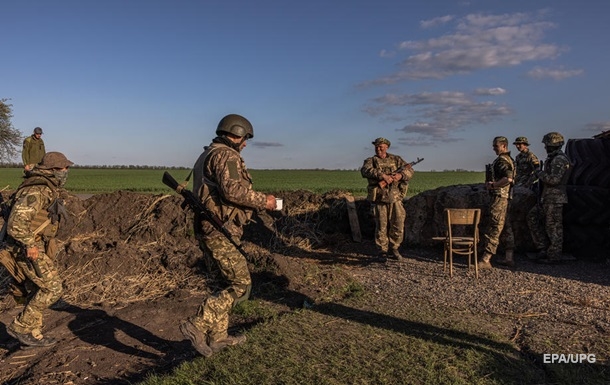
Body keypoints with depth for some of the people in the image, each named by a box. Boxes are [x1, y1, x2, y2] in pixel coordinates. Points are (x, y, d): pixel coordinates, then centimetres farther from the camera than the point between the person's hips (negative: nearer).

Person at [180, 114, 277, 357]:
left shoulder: (208, 155, 22)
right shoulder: (226, 155, -10)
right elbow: (233, 190, -24)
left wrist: (256, 205, 20)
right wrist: (263, 202, -12)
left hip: (209, 230, 10)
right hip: (220, 232, -10)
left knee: (231, 282, 17)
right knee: (241, 285, -5)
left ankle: (217, 336, 22)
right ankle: (197, 326, -7)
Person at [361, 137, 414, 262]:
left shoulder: (396, 159, 12)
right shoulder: (370, 161, 4)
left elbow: (410, 170, 4)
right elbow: (365, 171, -18)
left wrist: (401, 175, -18)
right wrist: (382, 175, -29)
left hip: (395, 198, 3)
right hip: (380, 199, -2)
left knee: (398, 226, 5)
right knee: (381, 227, 2)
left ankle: (393, 250, 22)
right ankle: (382, 252, 15)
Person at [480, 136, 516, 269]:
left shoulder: (502, 160, -15)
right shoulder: (508, 159, 18)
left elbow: (508, 178, -29)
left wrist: (492, 185, -19)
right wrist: (491, 183, 12)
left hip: (499, 197, -11)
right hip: (504, 198, 11)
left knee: (495, 228, -10)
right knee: (505, 227, 13)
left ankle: (485, 260, -9)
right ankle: (509, 258, 19)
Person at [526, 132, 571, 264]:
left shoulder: (559, 159, -16)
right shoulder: (553, 158, 15)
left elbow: (554, 179, -26)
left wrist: (540, 173, -13)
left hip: (554, 199, -10)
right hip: (548, 198, 10)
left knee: (554, 226, -3)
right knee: (532, 217, 13)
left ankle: (553, 256, 6)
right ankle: (543, 247, 16)